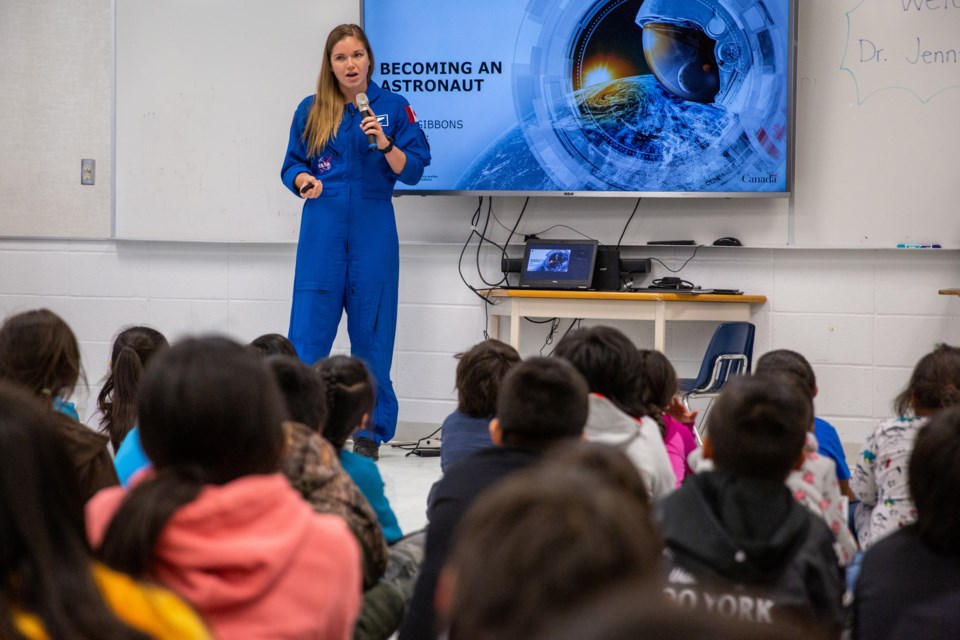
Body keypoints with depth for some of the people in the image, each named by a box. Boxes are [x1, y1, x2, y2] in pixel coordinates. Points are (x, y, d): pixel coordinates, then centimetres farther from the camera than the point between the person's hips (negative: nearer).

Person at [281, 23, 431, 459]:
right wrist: (303, 180, -12)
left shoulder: (393, 108, 3)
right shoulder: (311, 111, 6)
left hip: (373, 231, -1)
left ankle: (370, 432, 12)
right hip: (323, 229, 1)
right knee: (308, 332, -4)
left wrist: (384, 143, -17)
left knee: (371, 332, 3)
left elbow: (412, 171, -1)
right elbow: (292, 165, 10)